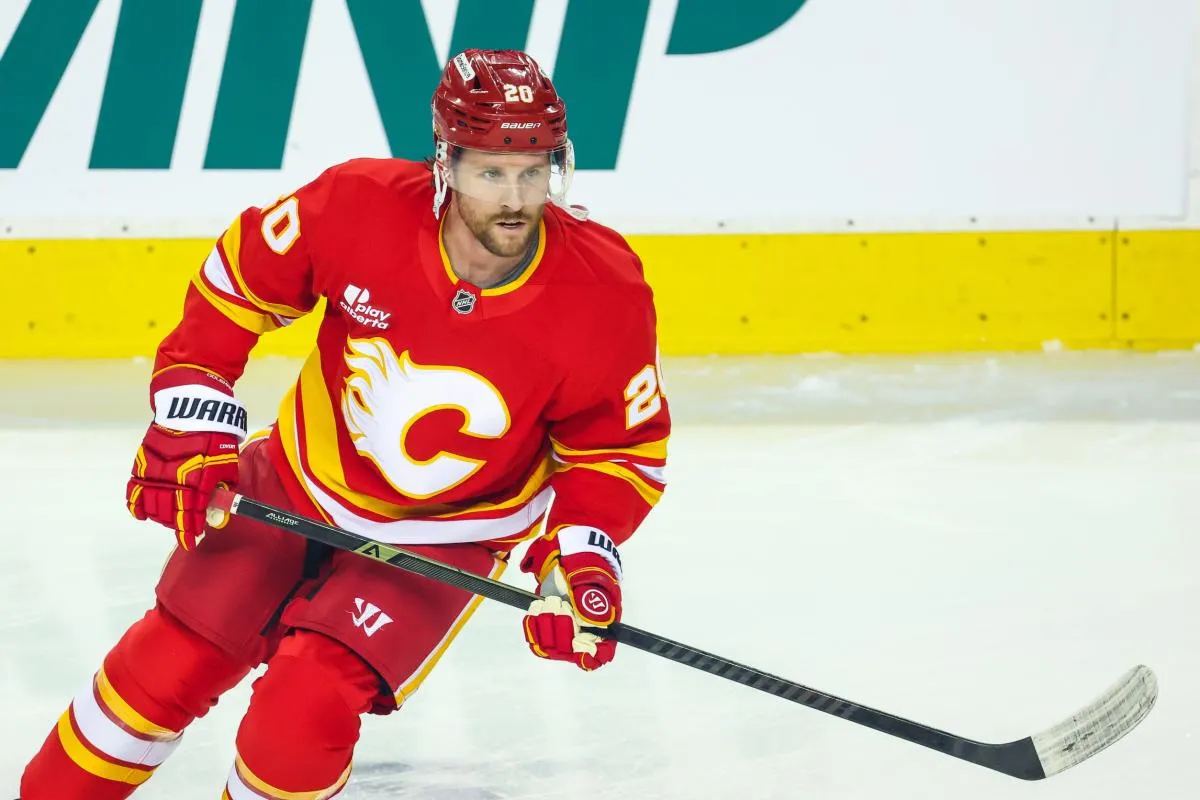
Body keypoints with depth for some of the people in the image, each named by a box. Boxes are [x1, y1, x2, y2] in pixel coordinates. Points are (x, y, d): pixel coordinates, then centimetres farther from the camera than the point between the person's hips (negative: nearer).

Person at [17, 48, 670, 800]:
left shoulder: (605, 295, -25)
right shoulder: (361, 207, -26)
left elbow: (622, 450, -9)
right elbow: (241, 274, -6)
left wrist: (581, 557, -24)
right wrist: (189, 418, -9)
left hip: (447, 535, -1)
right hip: (299, 483, 2)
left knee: (305, 709, -18)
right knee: (166, 667, 4)